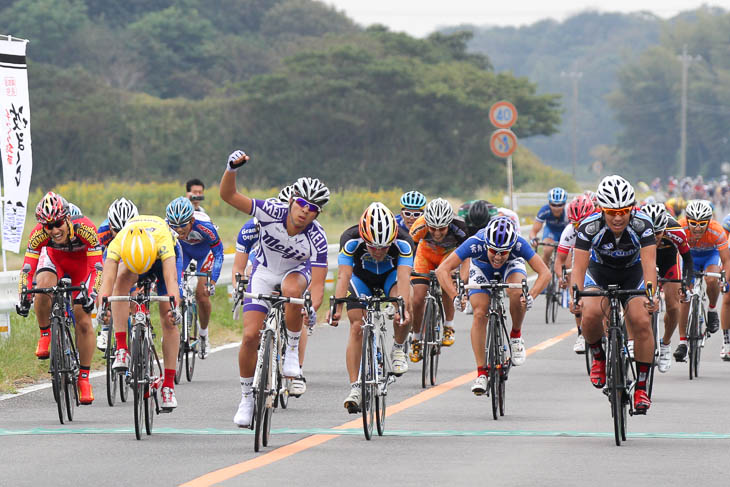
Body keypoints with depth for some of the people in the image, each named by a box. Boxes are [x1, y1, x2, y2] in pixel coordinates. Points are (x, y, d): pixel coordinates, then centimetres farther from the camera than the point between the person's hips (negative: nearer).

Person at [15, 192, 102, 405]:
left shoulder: (84, 228, -37)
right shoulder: (38, 234, -32)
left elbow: (96, 267, -35)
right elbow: (27, 269, -27)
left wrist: (91, 294, -48)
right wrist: (23, 298, -40)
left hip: (82, 262, -1)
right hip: (55, 259, 1)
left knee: (83, 321, -8)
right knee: (43, 287, -34)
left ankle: (84, 378, 6)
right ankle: (45, 335, -8)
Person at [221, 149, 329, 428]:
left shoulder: (317, 239, -29)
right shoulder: (273, 212, -27)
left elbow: (317, 283, -31)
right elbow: (229, 196, -29)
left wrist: (312, 309, -51)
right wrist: (232, 169, -48)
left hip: (296, 272, -1)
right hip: (264, 272, 1)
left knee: (291, 290, -39)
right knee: (250, 335, -11)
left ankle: (292, 350, -16)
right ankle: (247, 397, 10)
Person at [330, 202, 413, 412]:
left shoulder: (403, 243, -36)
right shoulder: (351, 240, -36)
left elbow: (404, 277, -45)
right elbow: (343, 276, -43)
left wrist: (403, 308, -62)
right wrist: (337, 308, -58)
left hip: (390, 275, 0)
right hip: (361, 277, 0)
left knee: (402, 313, -30)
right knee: (357, 327, -14)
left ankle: (398, 349, -3)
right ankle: (354, 387, -11)